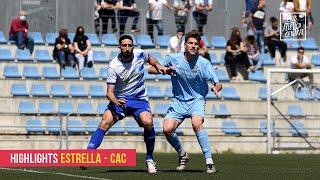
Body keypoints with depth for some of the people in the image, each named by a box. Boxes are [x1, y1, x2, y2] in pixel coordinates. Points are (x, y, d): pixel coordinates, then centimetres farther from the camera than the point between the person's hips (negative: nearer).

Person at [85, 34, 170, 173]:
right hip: (119, 100, -1)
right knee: (105, 122, -26)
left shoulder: (140, 54, -5)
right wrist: (115, 100, -39)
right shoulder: (113, 66, -15)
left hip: (139, 99, 1)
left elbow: (150, 59, 22)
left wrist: (158, 66, 3)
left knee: (148, 122, -26)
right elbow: (109, 91, -18)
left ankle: (149, 159, -8)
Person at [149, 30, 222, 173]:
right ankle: (182, 155, 13)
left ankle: (209, 161, -25)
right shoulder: (173, 58, -5)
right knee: (167, 129, -17)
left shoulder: (203, 63, -11)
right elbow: (151, 69, 1)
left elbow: (217, 83, -13)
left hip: (197, 100, -3)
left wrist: (216, 88, -37)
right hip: (179, 101, 3)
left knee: (196, 124, -32)